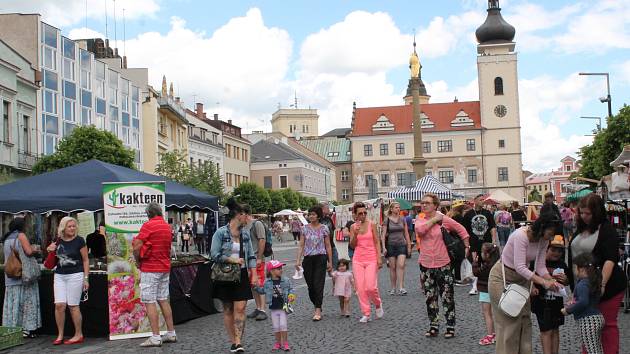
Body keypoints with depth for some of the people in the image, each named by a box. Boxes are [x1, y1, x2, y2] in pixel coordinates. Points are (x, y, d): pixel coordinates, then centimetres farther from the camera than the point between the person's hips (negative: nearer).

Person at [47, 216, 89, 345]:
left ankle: (79, 335, 10)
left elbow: (86, 260, -2)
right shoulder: (58, 241, 7)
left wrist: (86, 278, -7)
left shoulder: (79, 241, -4)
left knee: (73, 306, -2)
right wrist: (51, 250, -1)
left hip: (75, 275, -4)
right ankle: (60, 335, 8)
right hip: (59, 276, 4)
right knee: (59, 305, -3)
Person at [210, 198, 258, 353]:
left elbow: (251, 256, 9)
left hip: (242, 275, 3)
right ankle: (233, 341, 15)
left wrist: (254, 274, 1)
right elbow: (214, 254, -12)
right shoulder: (220, 233, -8)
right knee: (228, 309, 5)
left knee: (240, 308, -7)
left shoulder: (245, 234, 7)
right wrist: (233, 260, -12)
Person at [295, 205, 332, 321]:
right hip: (308, 259, 3)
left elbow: (328, 246, 4)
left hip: (320, 258, -3)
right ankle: (317, 307, 24)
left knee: (318, 284, -9)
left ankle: (318, 311, -8)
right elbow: (301, 245, 6)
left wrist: (330, 262, 3)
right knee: (310, 285, 6)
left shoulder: (324, 228, 1)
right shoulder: (305, 228, 6)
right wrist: (298, 260, -2)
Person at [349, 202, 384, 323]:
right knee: (360, 288, -1)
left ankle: (378, 305, 19)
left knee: (371, 287, -11)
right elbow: (352, 245, 5)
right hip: (358, 260, 3)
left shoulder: (371, 225, 0)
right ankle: (366, 313, 8)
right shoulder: (353, 227, 6)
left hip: (371, 259, -3)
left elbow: (377, 242, 1)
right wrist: (355, 233, -11)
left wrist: (379, 258, -6)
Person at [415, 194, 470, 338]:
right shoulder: (420, 220, 5)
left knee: (447, 297, 2)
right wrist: (434, 219, -11)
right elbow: (420, 230, -19)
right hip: (426, 265, 3)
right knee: (430, 298, 10)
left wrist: (467, 247, 7)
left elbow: (462, 231, 9)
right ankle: (434, 326, 21)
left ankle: (450, 327, 11)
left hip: (443, 264, -3)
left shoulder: (445, 219, -2)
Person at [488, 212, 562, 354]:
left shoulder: (543, 240, -8)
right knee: (508, 322, -5)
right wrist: (543, 282, -39)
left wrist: (552, 281, -23)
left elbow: (540, 267, -5)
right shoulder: (520, 236, -31)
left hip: (522, 278, 7)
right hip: (503, 277, -7)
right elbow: (520, 267, -34)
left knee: (525, 319, 6)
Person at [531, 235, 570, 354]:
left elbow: (567, 282, 14)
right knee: (546, 331, -1)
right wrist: (532, 288, -23)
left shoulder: (562, 265, 3)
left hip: (557, 301, 5)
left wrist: (564, 280, -7)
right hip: (541, 301, -5)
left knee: (555, 330, 15)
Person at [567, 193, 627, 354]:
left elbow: (610, 259, -19)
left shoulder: (606, 229, -10)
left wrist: (602, 284, -29)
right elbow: (573, 254, 19)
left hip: (607, 286, -7)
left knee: (607, 324, 2)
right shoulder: (581, 229, 11)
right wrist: (569, 278, 12)